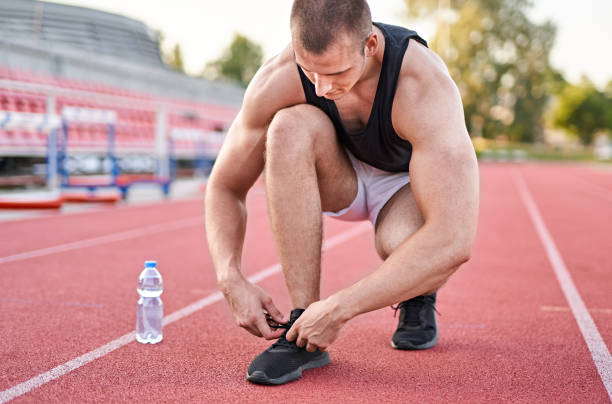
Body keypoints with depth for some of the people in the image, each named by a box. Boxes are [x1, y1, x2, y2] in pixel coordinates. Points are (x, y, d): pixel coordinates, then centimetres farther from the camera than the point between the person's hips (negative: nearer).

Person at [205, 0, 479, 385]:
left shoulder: (423, 88, -38)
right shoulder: (278, 80, -27)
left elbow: (455, 240, -45)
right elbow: (224, 187, -14)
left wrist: (339, 309, -44)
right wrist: (232, 280, -32)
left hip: (407, 181, -3)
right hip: (340, 179, 3)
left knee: (404, 243, -40)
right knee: (290, 126, -33)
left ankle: (419, 298, 1)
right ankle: (303, 324, -26)